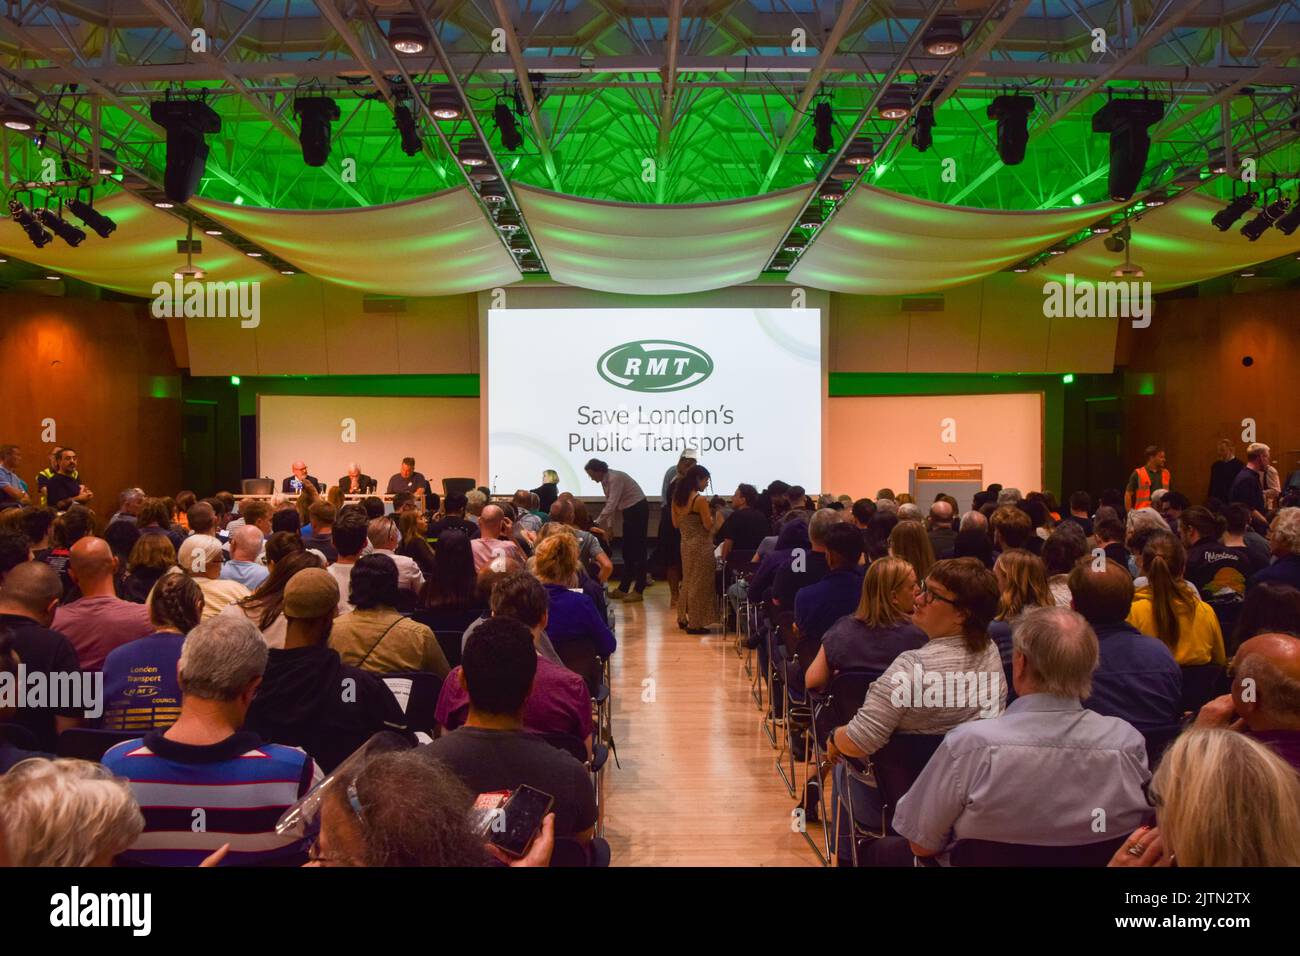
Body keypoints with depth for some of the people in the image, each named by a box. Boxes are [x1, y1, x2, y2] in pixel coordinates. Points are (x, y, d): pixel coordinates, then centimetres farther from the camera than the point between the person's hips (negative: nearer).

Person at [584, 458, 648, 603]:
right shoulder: (605, 481, 5)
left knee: (638, 550, -5)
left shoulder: (615, 478, -23)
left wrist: (596, 524, -24)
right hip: (628, 512, 9)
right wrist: (606, 526, 3)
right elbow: (609, 505, 10)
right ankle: (623, 588, 17)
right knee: (627, 551, 11)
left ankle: (638, 590, -2)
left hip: (638, 510, -9)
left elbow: (611, 505, -27)